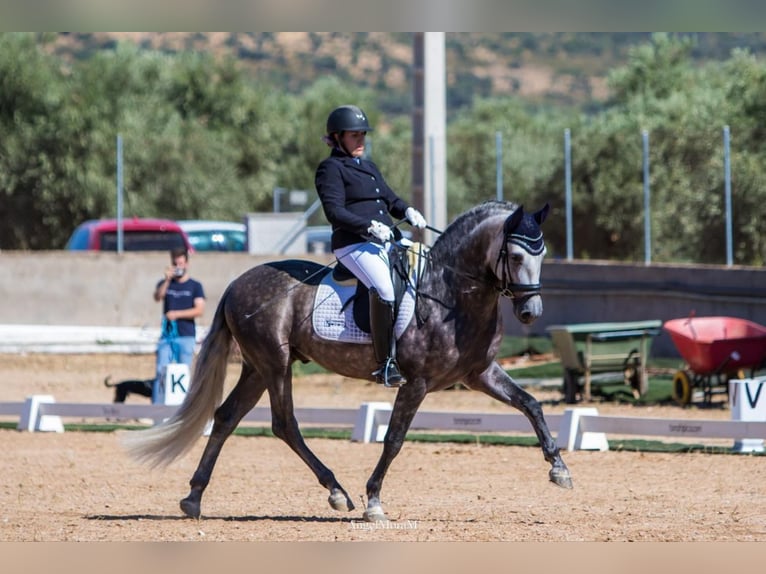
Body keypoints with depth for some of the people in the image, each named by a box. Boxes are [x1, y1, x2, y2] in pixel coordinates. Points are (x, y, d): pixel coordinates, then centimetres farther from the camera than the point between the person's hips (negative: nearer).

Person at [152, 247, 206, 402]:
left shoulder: (195, 286, 7)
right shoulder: (165, 284, 14)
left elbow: (199, 310, -4)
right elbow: (157, 297, -7)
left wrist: (176, 314, -10)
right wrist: (167, 280, -20)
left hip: (186, 336, -1)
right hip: (167, 336, 1)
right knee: (161, 371, -8)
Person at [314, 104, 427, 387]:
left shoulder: (369, 167, 24)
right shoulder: (330, 168, -1)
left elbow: (390, 198, 27)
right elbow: (334, 211, -12)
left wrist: (407, 211, 4)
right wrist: (370, 225, -23)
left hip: (386, 242, 9)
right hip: (354, 244, -9)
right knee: (384, 289, -31)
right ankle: (385, 364, -31)